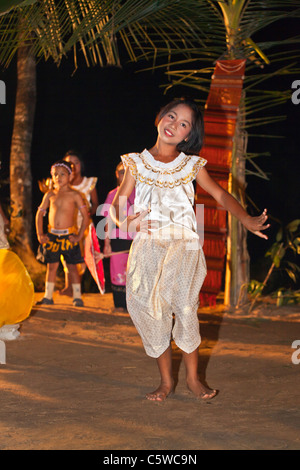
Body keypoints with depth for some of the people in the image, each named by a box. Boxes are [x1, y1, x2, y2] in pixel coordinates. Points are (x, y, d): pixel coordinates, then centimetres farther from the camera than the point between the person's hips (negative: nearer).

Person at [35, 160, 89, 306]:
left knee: (72, 266, 2)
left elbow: (85, 216, -3)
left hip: (69, 235, -3)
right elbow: (39, 214, 13)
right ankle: (48, 296, 17)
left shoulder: (74, 195, -4)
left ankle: (77, 297, 8)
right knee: (51, 265, 9)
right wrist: (40, 234, 5)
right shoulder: (50, 195, 6)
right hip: (52, 235, 3)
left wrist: (79, 235, -8)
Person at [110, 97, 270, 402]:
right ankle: (165, 380, 7)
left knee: (184, 306, -15)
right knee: (150, 310, -7)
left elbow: (220, 195, 3)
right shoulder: (137, 163, 11)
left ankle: (192, 377, -2)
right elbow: (117, 204, 10)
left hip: (183, 244, -1)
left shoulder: (191, 165, 11)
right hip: (148, 245, 1)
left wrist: (246, 219, -14)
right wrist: (126, 222, -13)